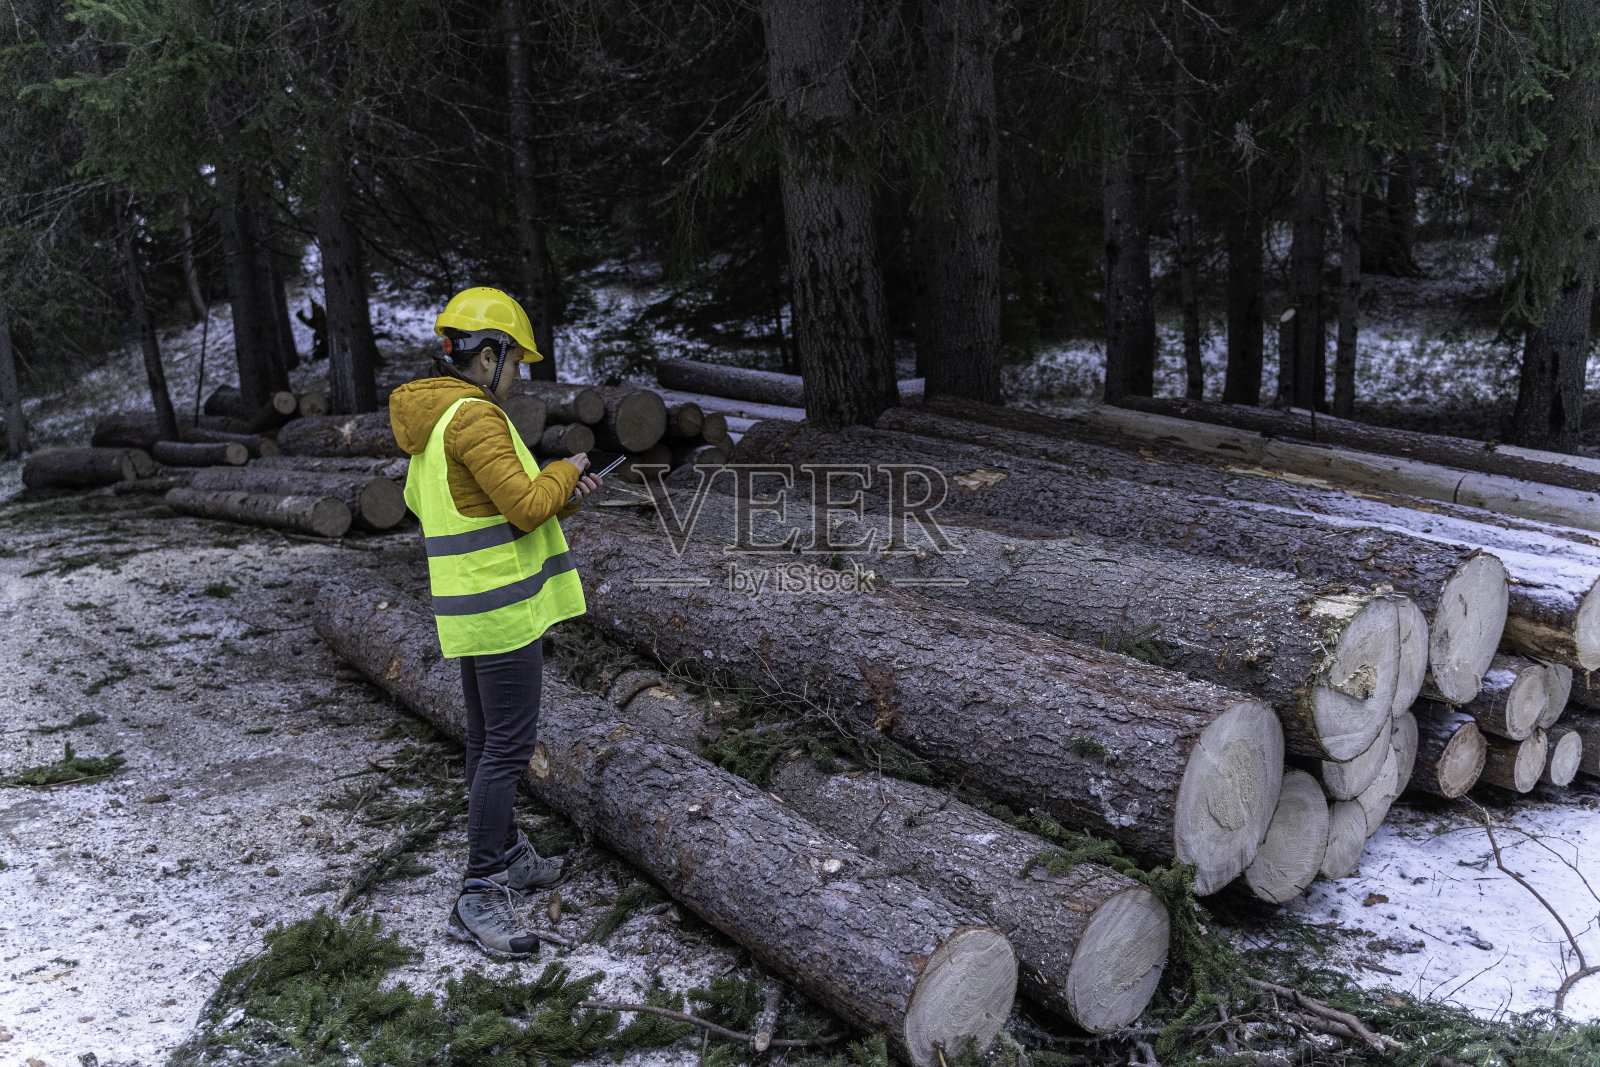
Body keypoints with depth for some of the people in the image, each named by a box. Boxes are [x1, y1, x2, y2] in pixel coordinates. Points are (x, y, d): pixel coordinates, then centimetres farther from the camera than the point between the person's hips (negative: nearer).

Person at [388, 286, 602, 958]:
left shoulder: (434, 418, 13)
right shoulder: (473, 416, -19)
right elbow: (525, 506, -22)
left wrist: (561, 497, 6)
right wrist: (566, 471, -5)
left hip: (468, 606, 10)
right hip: (502, 607, -10)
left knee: (487, 737, 18)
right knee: (509, 745, -6)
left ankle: (505, 857, 33)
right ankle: (479, 898, -2)